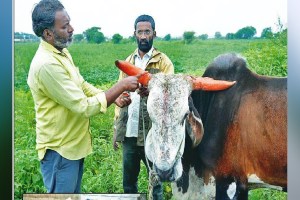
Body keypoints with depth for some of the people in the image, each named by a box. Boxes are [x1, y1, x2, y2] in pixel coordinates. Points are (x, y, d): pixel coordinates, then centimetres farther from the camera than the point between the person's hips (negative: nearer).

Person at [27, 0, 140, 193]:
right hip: (59, 150, -9)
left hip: (73, 144, 9)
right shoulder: (46, 64, -28)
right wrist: (122, 86, -21)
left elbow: (82, 85, 13)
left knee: (74, 193, 23)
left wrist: (114, 97, -2)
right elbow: (85, 107, -27)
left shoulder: (62, 52, 3)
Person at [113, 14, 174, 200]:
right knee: (128, 181, 15)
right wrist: (116, 130, 10)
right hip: (128, 134, 5)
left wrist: (151, 92, -35)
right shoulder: (128, 62, 13)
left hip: (152, 134, -4)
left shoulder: (163, 62, -2)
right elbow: (120, 95, 14)